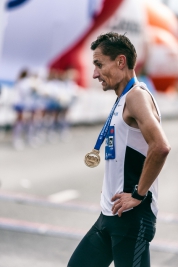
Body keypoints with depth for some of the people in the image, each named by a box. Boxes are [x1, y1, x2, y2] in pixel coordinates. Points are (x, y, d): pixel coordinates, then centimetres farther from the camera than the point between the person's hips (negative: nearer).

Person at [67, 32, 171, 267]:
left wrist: (139, 194, -22)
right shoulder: (123, 100, 16)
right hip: (110, 214, 10)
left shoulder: (136, 95, -14)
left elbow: (160, 147, -29)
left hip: (132, 217, -10)